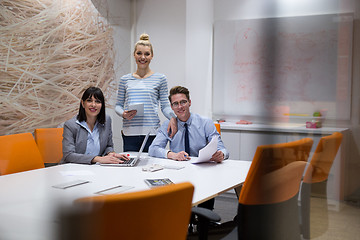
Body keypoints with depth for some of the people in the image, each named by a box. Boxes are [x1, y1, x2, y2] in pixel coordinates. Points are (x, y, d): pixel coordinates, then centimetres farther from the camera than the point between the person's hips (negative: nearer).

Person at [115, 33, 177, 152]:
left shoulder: (160, 79, 7)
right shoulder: (125, 79, 11)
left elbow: (165, 105, 6)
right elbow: (118, 105, 15)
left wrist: (173, 117, -13)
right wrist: (123, 114, -6)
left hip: (152, 133, -1)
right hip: (130, 133, 2)